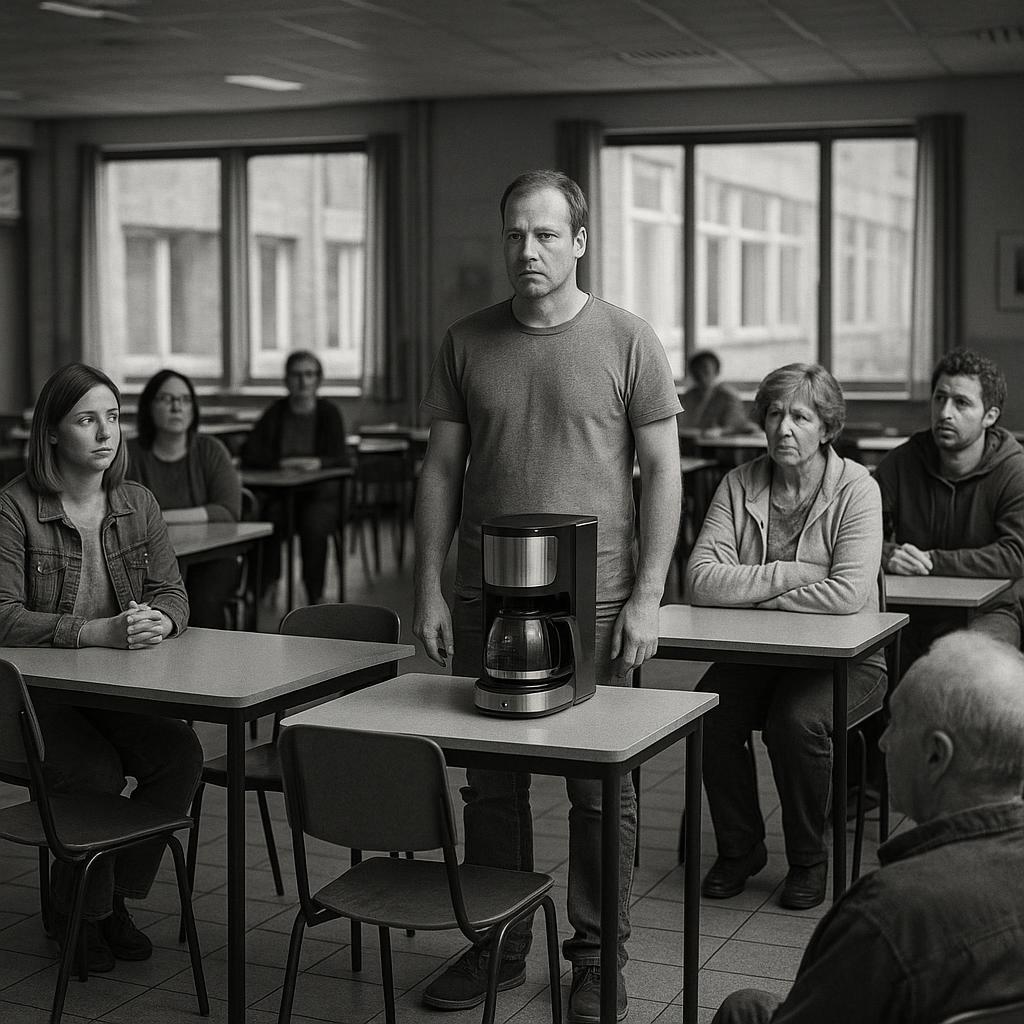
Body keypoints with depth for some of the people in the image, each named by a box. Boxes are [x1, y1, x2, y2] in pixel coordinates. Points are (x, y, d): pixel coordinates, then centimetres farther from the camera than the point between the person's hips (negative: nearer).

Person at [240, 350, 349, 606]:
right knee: (268, 522, -32)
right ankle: (258, 591, -22)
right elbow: (248, 455, -2)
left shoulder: (329, 412, 5)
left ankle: (314, 598, -20)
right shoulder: (276, 413, 6)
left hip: (320, 495, -1)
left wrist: (319, 463, -24)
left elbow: (342, 460, -3)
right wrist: (282, 463, -17)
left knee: (313, 526, -33)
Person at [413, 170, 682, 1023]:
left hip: (594, 604, -3)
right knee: (490, 783, 10)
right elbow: (442, 469, 9)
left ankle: (598, 955, 19)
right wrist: (429, 589, 4)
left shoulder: (628, 342, -1)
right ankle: (497, 945, 25)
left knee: (601, 789, 4)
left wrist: (647, 596, -7)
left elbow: (662, 470, -1)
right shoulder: (467, 343, 7)